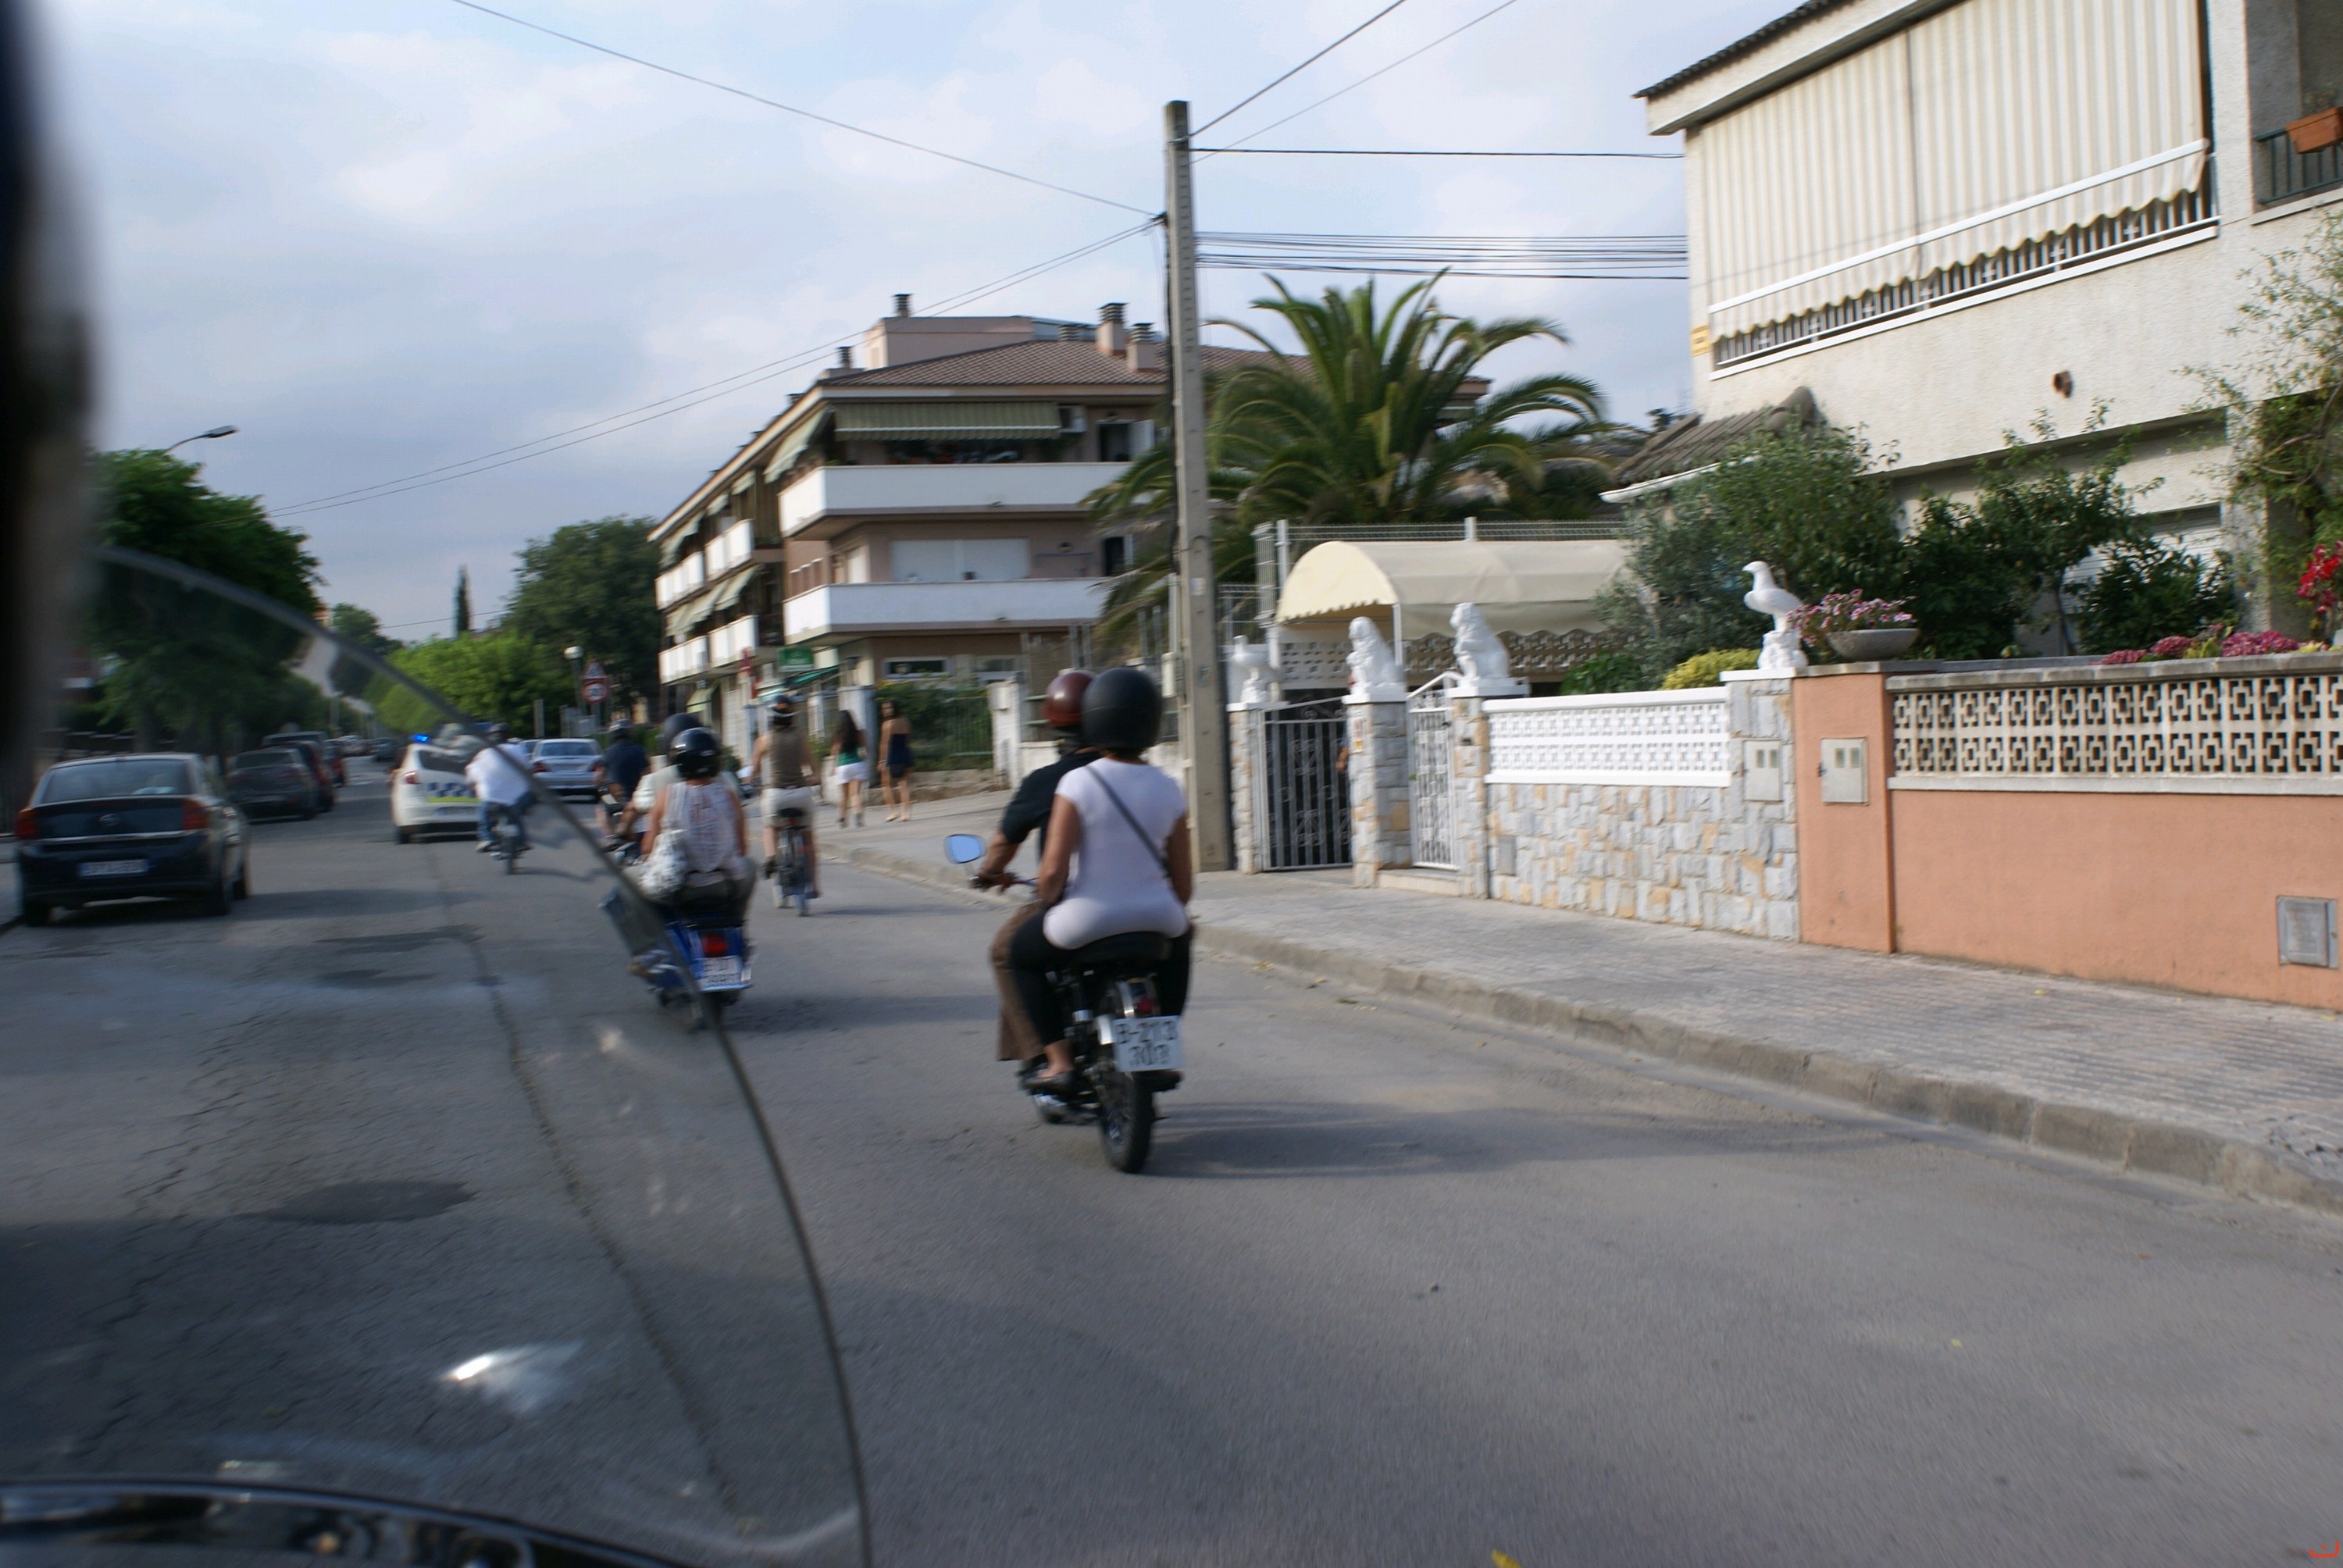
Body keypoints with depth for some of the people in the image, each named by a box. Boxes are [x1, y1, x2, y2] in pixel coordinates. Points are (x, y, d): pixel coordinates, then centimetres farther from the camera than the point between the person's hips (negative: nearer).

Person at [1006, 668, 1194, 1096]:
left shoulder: (1077, 784, -13)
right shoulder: (1167, 788, -1)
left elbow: (1053, 870, -16)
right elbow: (1183, 879, 5)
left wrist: (1046, 898, 7)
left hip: (1086, 924, -4)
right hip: (1156, 919, 4)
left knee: (1022, 952, 27)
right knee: (1180, 942, 40)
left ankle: (1059, 1061, 14)